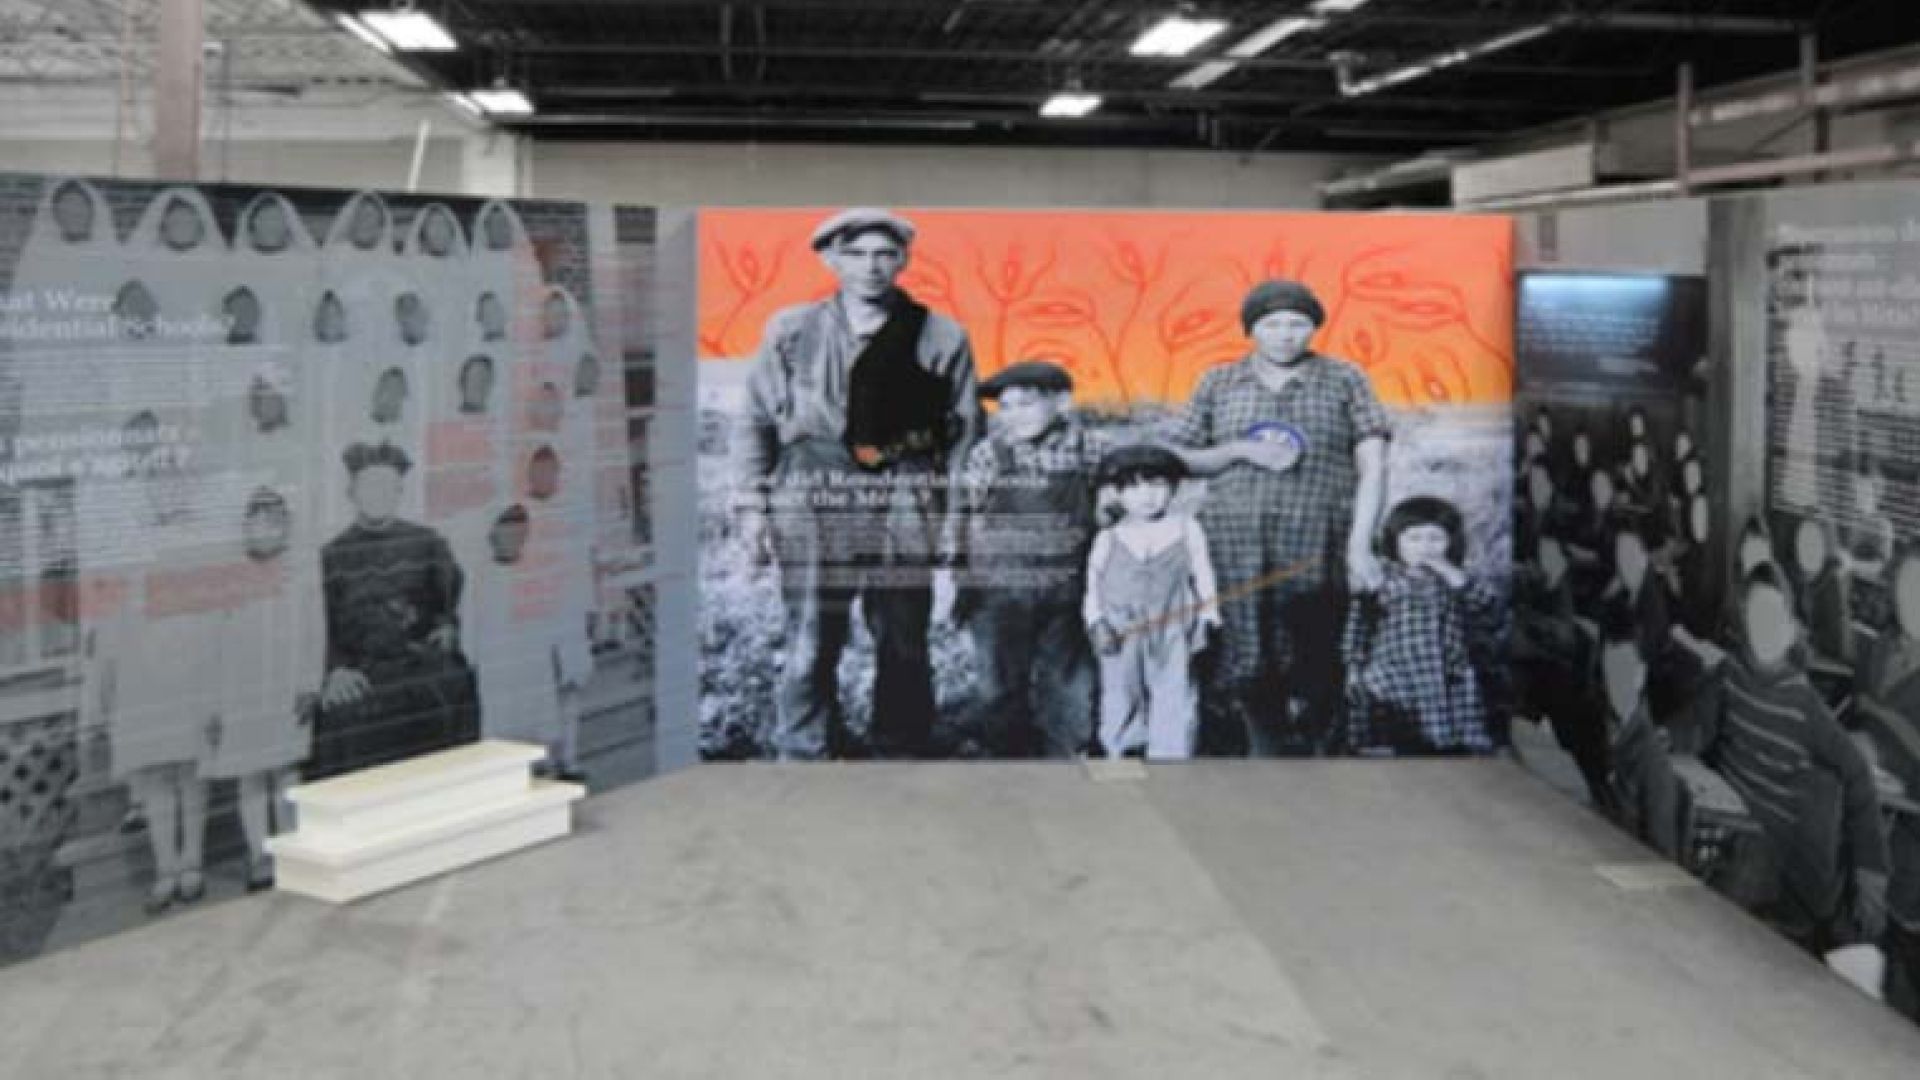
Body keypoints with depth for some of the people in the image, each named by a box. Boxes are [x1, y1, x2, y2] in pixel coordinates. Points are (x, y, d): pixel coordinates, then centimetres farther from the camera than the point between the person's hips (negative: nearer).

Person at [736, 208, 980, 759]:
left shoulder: (942, 338, 5)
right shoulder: (791, 331, 7)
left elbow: (965, 429, 7)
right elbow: (756, 421, 10)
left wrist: (959, 512, 1)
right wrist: (752, 506, 4)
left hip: (905, 511, 1)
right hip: (813, 508, 0)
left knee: (903, 647, 8)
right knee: (810, 646, -1)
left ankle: (901, 756, 20)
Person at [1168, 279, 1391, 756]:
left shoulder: (1344, 380, 7)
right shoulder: (1218, 384, 12)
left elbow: (1372, 466, 2)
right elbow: (1179, 460, 13)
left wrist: (1360, 545, -9)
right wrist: (1240, 450, -5)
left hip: (1315, 552, -1)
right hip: (1233, 548, 1)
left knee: (1309, 672, 0)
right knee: (1246, 664, -5)